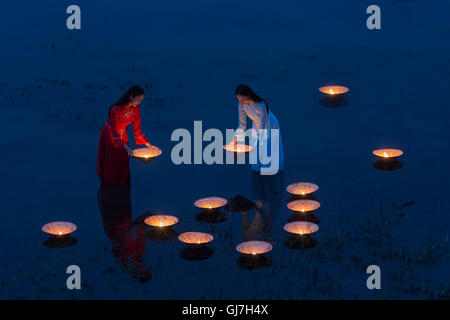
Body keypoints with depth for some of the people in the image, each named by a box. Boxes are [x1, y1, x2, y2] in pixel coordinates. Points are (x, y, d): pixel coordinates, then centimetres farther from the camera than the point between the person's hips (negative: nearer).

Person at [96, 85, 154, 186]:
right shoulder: (116, 109, -33)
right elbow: (114, 132, -34)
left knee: (123, 163, 7)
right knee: (110, 166, 5)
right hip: (109, 135, -5)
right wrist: (127, 148, -41)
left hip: (122, 135, 5)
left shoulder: (135, 109, -14)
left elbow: (137, 128, -3)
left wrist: (147, 144, -11)